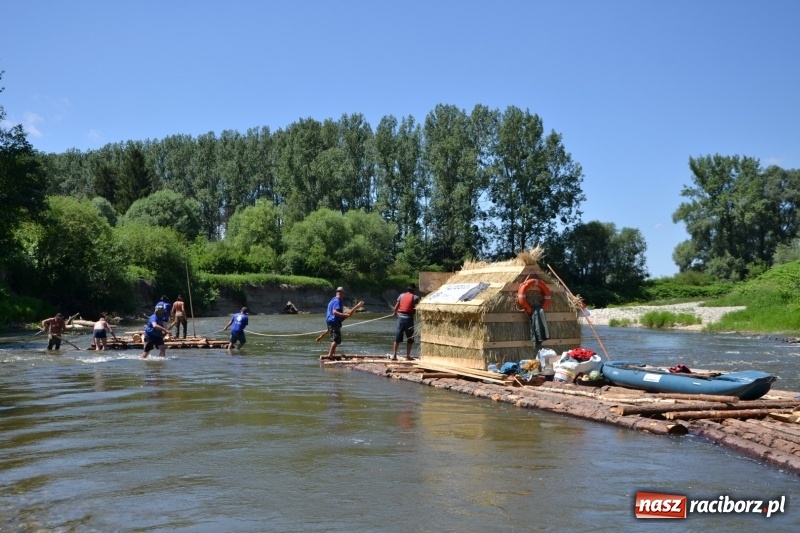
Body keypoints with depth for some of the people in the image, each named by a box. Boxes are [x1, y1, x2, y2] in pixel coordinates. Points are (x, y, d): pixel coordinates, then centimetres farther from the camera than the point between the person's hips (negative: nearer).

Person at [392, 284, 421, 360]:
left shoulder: (401, 295, 8)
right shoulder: (415, 297, 1)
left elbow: (396, 306, 8)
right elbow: (417, 308, -9)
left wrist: (395, 313, 27)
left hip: (400, 317, 3)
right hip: (409, 318, -3)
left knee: (397, 337, 10)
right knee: (410, 338, 8)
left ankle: (394, 355, 9)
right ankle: (408, 356, 7)